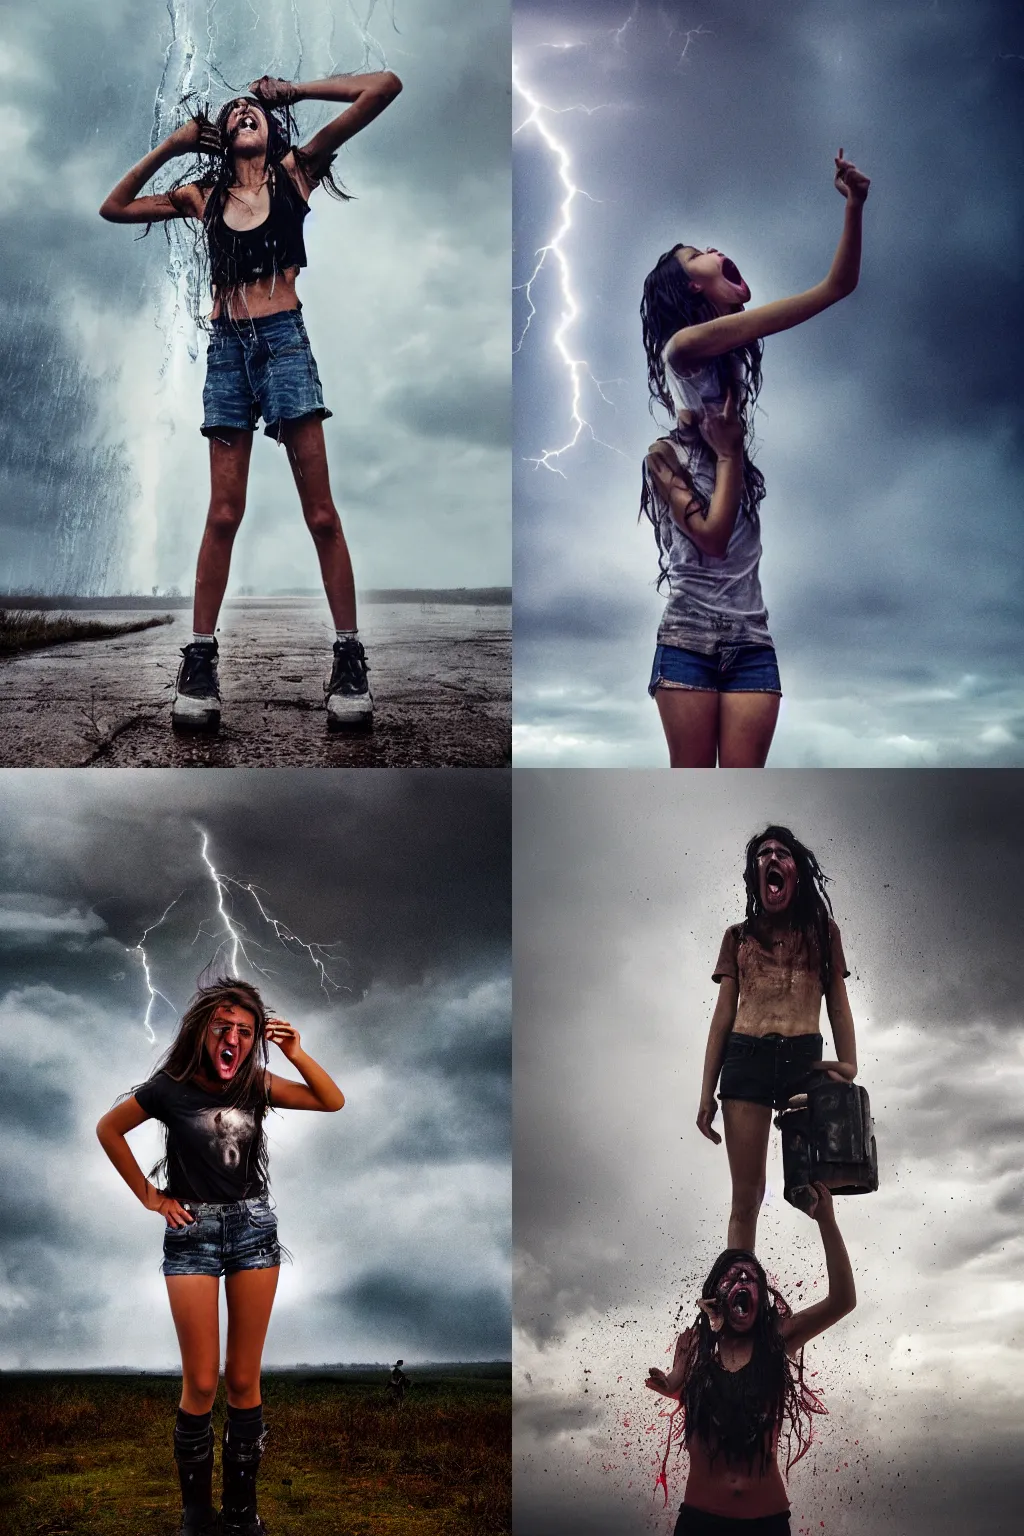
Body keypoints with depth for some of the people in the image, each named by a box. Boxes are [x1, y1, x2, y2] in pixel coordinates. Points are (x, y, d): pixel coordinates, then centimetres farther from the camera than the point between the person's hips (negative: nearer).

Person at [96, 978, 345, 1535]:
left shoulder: (256, 1086, -2)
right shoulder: (171, 1088, -9)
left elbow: (334, 1101, -1)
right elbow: (108, 1129, 4)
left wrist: (296, 1053, -15)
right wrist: (148, 1195, 2)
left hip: (254, 1228, 2)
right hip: (192, 1232, -2)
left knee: (244, 1380, 5)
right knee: (201, 1383, -2)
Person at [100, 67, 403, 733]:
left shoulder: (295, 172, 7)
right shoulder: (202, 196, 15)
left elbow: (385, 87, 1)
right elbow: (114, 208, 23)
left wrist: (291, 92, 7)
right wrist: (171, 146, 16)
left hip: (283, 339, -3)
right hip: (227, 347, 3)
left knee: (321, 512, -5)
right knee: (224, 514, 0)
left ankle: (350, 659, -3)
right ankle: (200, 660, 1)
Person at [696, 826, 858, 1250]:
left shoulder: (822, 929, 16)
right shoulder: (738, 936, 17)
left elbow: (839, 1006, 11)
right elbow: (723, 1015, 14)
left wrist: (849, 1067, -4)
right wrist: (707, 1091, 7)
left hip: (805, 1058, -1)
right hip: (745, 1058, 1)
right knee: (746, 1195, -3)